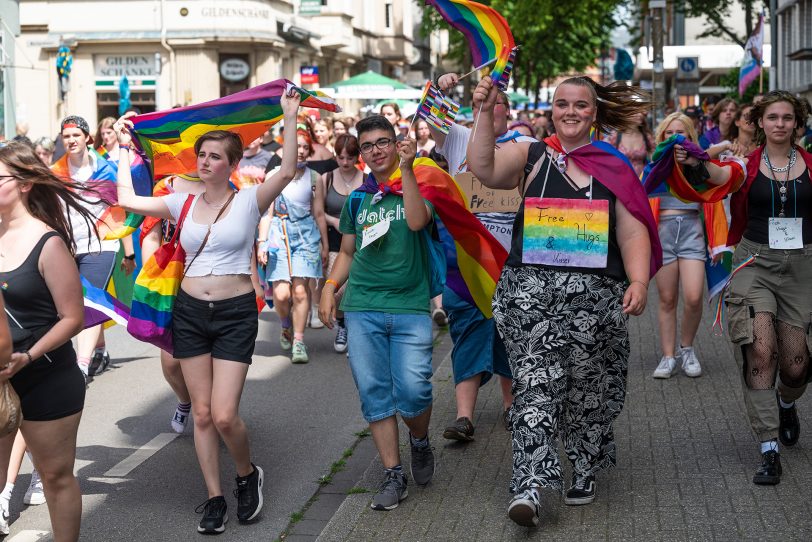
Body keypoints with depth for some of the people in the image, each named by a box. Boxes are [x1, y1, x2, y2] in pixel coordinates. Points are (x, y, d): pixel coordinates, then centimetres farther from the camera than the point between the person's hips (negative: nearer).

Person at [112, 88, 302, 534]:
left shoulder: (248, 201, -5)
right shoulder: (183, 204, 6)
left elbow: (287, 171, -20)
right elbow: (127, 199, 7)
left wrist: (290, 119, -21)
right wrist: (124, 147, 10)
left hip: (235, 312, -4)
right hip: (190, 311, 4)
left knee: (224, 415, -10)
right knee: (202, 413, 7)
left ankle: (248, 475, 19)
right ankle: (215, 498, 19)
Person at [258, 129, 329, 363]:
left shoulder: (314, 178, 7)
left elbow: (319, 214, 11)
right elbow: (268, 212, 5)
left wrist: (325, 245, 12)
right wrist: (262, 242, -1)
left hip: (306, 234, 1)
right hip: (279, 234, -1)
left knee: (300, 291, -9)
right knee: (281, 293, -9)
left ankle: (298, 341, 2)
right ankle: (286, 327, 22)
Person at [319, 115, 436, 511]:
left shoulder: (416, 186, 3)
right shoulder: (357, 198, 14)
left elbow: (417, 221, -19)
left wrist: (406, 168, -21)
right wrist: (329, 288, 7)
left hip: (410, 305, -3)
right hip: (362, 307, 3)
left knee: (413, 392, -13)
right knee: (374, 394, 1)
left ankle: (420, 441, 19)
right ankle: (393, 475, 9)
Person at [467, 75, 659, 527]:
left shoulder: (615, 166, 10)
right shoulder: (530, 157, 7)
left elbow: (633, 232, 5)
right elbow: (484, 169, -11)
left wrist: (638, 282, -7)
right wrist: (486, 115, -20)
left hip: (595, 293, 1)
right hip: (531, 289, -1)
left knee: (588, 386, 8)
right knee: (535, 385, -9)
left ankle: (584, 472, 27)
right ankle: (530, 486, -11)